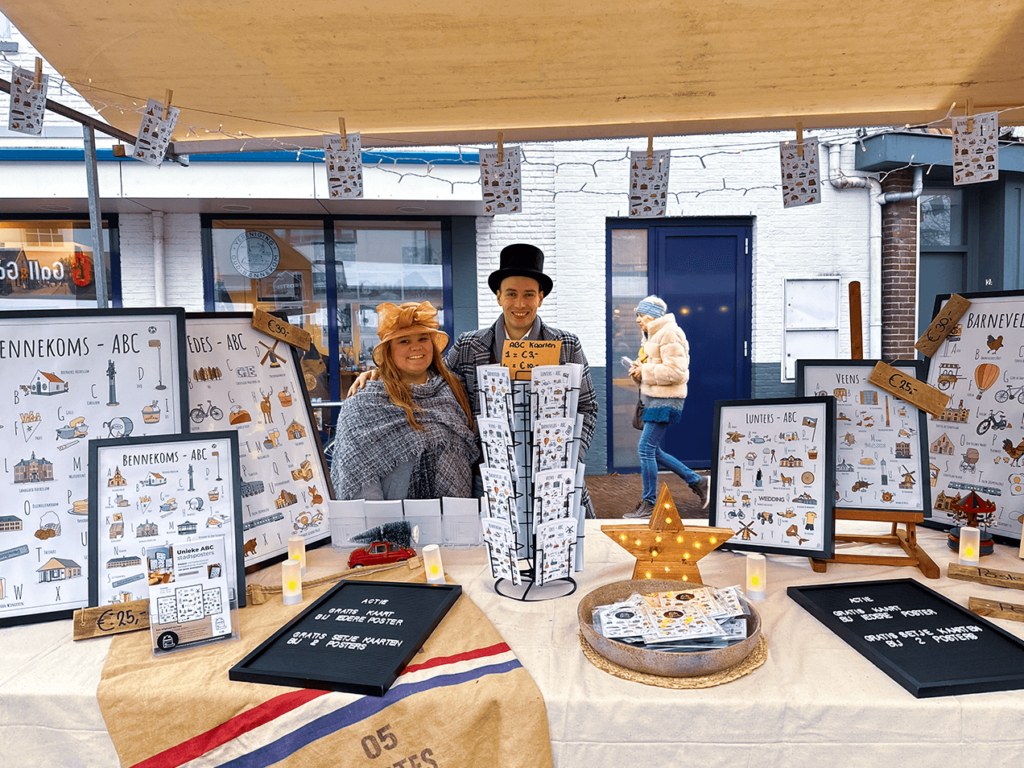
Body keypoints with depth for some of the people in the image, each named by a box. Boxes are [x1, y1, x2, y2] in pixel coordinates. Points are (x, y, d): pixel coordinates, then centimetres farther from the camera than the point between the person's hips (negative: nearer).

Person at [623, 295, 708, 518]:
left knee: (646, 449, -9)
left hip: (666, 400, -11)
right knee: (653, 451, 12)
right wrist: (640, 370, 6)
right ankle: (697, 482, 24)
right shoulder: (653, 335, 19)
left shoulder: (669, 334, -13)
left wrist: (645, 372, -14)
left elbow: (675, 372, -21)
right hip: (653, 399, 11)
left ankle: (649, 504, 1)